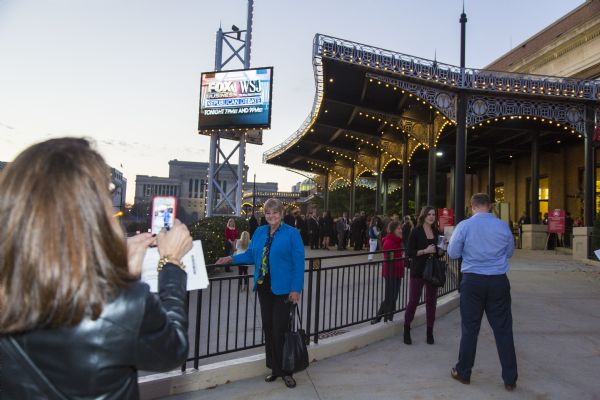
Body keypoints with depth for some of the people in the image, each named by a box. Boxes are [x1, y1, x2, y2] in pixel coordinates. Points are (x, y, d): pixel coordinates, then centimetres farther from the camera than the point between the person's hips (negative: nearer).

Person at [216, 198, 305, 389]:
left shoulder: (292, 234, -8)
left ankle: (285, 371, 14)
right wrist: (232, 258, -2)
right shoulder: (259, 232, 9)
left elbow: (298, 262, -11)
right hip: (264, 287, 6)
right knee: (268, 328, 12)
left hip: (283, 289, -6)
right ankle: (274, 368, 27)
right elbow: (251, 254, 13)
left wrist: (295, 289, -15)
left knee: (280, 330, -3)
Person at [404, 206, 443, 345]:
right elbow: (409, 252, -10)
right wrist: (425, 251, -20)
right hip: (418, 272, -4)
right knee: (413, 301, -1)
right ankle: (406, 331, 15)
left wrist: (441, 249, -5)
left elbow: (439, 254, 17)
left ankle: (430, 332, 19)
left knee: (431, 302, 8)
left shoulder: (436, 233, 9)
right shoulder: (416, 232, -5)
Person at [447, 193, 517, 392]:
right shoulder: (503, 226, 0)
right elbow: (510, 252, 14)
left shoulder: (464, 226, -7)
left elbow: (453, 253, -1)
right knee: (503, 329, 9)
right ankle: (510, 379, 18)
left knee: (470, 328, 8)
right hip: (499, 281, 2)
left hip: (473, 280, -1)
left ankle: (463, 373, 21)